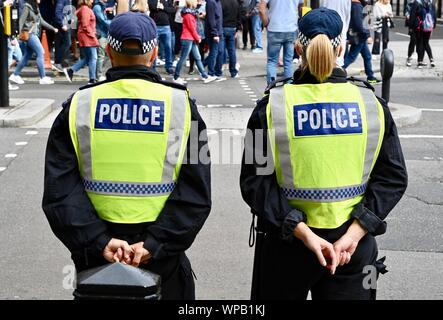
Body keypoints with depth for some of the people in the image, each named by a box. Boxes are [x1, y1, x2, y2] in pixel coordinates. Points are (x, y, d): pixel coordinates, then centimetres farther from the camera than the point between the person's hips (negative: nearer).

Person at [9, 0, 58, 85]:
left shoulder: (36, 8, 15)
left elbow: (41, 21, 20)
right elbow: (21, 20, -14)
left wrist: (53, 28, 20)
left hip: (34, 34, 9)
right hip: (29, 34, -9)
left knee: (27, 56, 11)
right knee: (40, 52, -12)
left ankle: (15, 75, 19)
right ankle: (43, 78, -9)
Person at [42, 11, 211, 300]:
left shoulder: (79, 106, -2)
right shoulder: (181, 105, -5)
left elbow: (60, 192, -10)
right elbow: (196, 195, -12)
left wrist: (99, 241, -15)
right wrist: (153, 245, -15)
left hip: (96, 254, 1)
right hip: (162, 259, -1)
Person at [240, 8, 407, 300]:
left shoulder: (273, 105, -9)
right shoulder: (370, 103, -5)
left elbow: (255, 182, -14)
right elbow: (393, 177, -7)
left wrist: (303, 232, -17)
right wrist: (355, 232, -12)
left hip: (286, 242, 0)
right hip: (354, 245, 1)